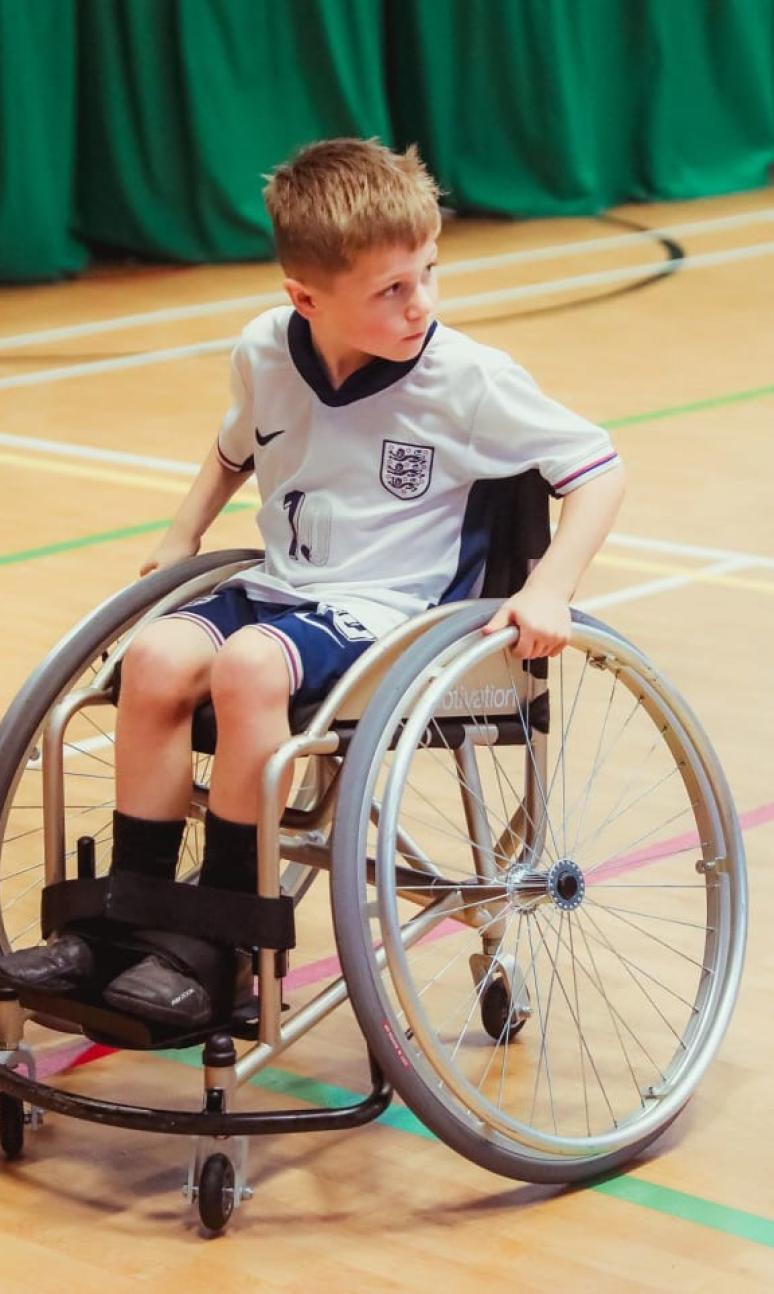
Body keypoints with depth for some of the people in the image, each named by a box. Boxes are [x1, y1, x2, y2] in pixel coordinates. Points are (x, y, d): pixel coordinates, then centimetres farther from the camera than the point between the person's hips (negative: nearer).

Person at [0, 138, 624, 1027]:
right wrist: (184, 533, 16)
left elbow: (598, 467, -7)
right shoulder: (265, 352, 1)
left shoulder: (466, 379, -13)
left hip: (392, 611, -5)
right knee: (157, 656, -23)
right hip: (278, 587, 5)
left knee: (249, 664, -33)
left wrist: (549, 592, -18)